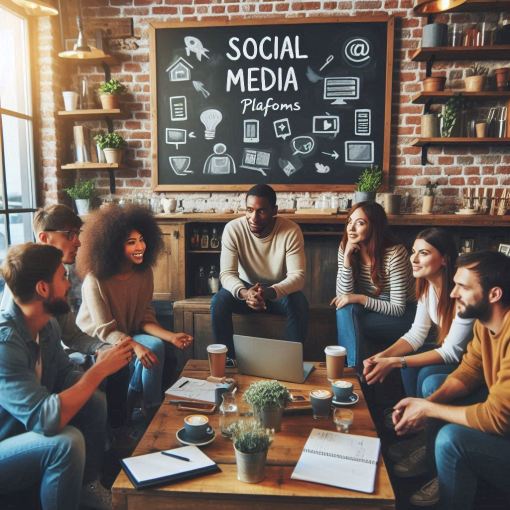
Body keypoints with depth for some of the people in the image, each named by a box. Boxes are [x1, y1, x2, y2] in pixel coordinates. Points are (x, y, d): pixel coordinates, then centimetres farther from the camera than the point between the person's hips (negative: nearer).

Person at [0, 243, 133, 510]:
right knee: (67, 441, -30)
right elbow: (44, 418, -37)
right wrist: (100, 370, -29)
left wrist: (100, 365, -17)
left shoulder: (47, 325, -5)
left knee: (95, 402, -1)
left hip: (25, 430, 9)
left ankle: (88, 484, 16)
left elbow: (66, 377, 4)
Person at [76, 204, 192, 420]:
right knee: (151, 349, -27)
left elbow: (145, 318, -4)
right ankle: (150, 410, -8)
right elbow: (105, 330, -24)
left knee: (156, 346, -24)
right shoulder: (95, 280, -23)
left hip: (127, 335, 6)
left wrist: (171, 336, -22)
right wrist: (136, 347, -41)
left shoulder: (144, 273, -6)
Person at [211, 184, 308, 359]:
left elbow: (297, 276, -24)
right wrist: (244, 293, -44)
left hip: (280, 292, -1)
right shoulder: (233, 229, -18)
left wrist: (270, 292, -44)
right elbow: (227, 273, -21)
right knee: (219, 301, -27)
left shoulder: (291, 231, -21)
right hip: (246, 288, 1)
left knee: (299, 304, -31)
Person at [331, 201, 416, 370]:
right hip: (372, 312, 5)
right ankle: (353, 369, -17)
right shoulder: (345, 248, -8)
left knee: (348, 313, -27)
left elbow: (398, 309, -20)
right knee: (345, 309, -27)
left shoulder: (395, 253, -23)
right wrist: (347, 258, -24)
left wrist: (360, 299, -28)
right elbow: (343, 295, -14)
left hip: (403, 316, -4)